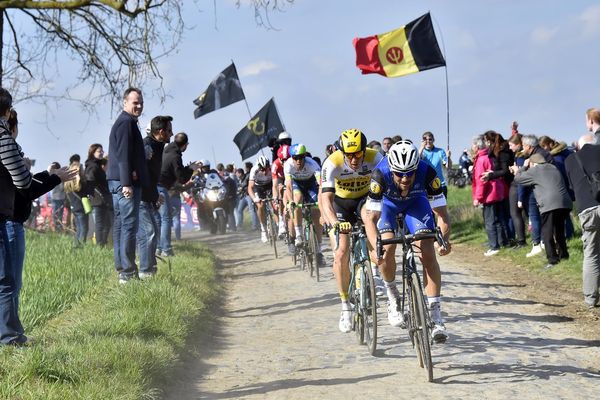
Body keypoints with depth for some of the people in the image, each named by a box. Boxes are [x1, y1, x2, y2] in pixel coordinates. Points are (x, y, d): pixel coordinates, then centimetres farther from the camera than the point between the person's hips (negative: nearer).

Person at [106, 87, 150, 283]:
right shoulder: (126, 123, -11)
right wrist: (127, 183, -24)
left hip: (118, 183, 11)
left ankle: (121, 267, 17)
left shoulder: (125, 122, 22)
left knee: (120, 225, 12)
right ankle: (127, 271, -14)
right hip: (126, 182, -11)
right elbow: (123, 155, -19)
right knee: (129, 225, -11)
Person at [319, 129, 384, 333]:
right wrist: (334, 223, -55)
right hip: (340, 203, 0)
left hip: (365, 199, 1)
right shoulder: (332, 163, -31)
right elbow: (326, 198, -38)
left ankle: (375, 272, -28)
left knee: (370, 215, -37)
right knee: (341, 254, -13)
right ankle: (346, 306, 0)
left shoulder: (374, 158, -28)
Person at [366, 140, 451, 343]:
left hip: (415, 201, 0)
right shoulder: (381, 174, -38)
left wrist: (444, 238, -49)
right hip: (388, 203, 0)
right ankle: (392, 296, 4)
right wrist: (375, 246, -51)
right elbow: (372, 217, -36)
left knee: (428, 252, -16)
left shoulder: (427, 173, -36)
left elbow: (441, 212, -32)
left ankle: (436, 316, -14)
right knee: (387, 248, -23)